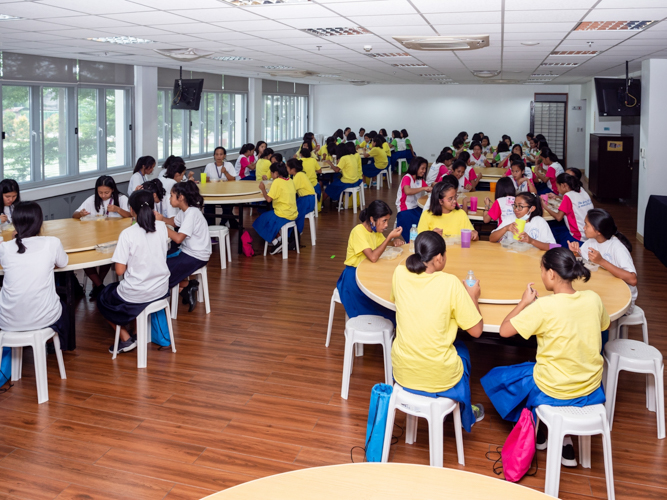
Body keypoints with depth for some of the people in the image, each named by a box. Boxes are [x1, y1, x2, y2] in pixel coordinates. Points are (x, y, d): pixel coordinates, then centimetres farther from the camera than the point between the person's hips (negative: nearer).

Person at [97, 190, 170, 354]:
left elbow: (120, 271, -18)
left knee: (103, 299, 26)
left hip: (136, 297, -6)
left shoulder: (128, 234, -21)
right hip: (161, 291, 6)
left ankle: (126, 339, 18)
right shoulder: (162, 227, -7)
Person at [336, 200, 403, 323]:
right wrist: (390, 237, -30)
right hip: (353, 275, -8)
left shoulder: (374, 229, 3)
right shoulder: (358, 231, -23)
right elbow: (373, 257, -32)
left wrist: (395, 240, -8)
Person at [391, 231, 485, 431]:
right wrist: (473, 298, 5)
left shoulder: (400, 273, -8)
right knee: (460, 349, 31)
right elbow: (476, 330, -12)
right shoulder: (450, 283, -18)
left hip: (402, 373, 4)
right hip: (440, 379, -4)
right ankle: (465, 413, 47)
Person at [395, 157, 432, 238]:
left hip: (416, 208, 7)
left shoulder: (420, 180, 14)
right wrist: (424, 188, -27)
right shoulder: (407, 178, -10)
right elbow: (407, 191, -30)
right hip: (405, 210, -7)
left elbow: (429, 190, 6)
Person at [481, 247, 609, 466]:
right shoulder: (593, 298, -9)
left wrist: (524, 302, -4)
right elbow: (604, 325, 13)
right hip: (592, 390, 5)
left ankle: (534, 432, 28)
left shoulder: (543, 307, -24)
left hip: (553, 393, -5)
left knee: (495, 378, 20)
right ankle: (565, 440, 25)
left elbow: (504, 330, -17)